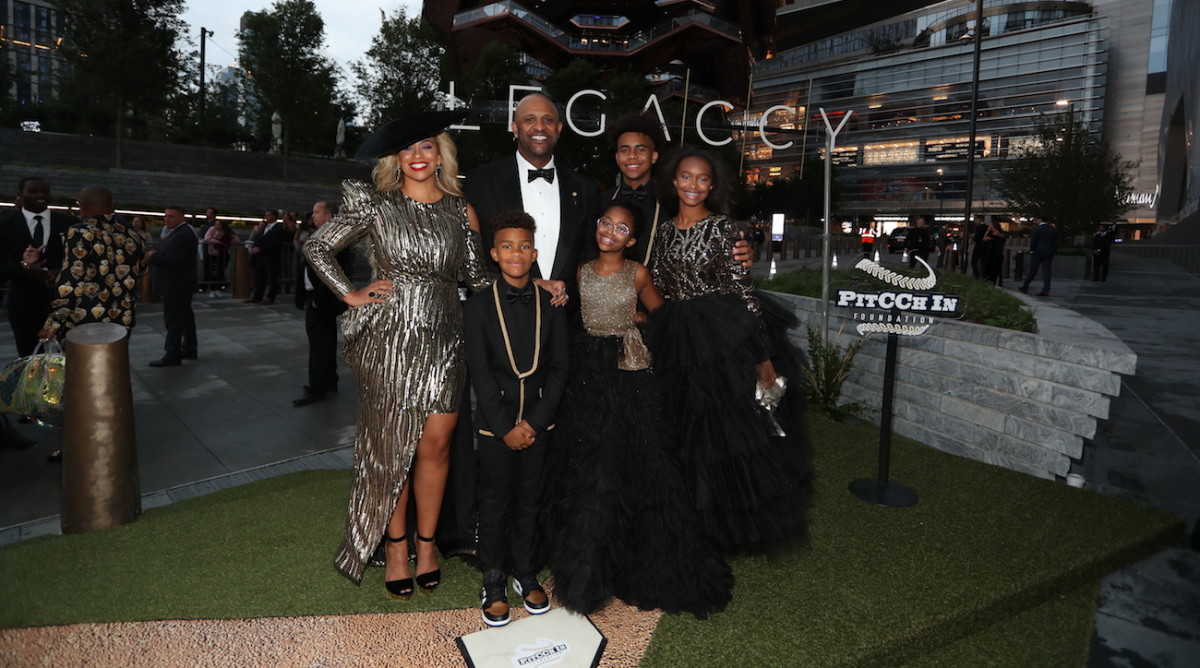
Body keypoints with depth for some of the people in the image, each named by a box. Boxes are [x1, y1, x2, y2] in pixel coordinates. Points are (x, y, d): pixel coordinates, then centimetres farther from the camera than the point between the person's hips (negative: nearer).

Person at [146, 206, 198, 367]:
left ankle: (172, 356, -5)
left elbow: (173, 259, -27)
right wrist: (156, 253, 0)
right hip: (179, 284, 11)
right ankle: (190, 349, 23)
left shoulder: (183, 234, -20)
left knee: (173, 319, -8)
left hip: (177, 285, -11)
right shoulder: (179, 232, 15)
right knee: (185, 317, 15)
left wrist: (153, 256, -15)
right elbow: (169, 254, 18)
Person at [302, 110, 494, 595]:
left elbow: (476, 277, 6)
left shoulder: (459, 210, 7)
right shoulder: (376, 205, 1)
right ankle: (396, 546, 22)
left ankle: (427, 543, 21)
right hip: (388, 340, -1)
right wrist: (351, 295, 0)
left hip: (442, 341, 2)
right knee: (391, 446, 5)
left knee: (434, 445, 3)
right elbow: (316, 247, 6)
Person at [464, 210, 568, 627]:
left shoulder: (551, 304, 0)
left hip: (538, 423, 2)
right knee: (495, 503, 8)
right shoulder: (479, 307, -5)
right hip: (495, 423, -1)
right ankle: (494, 584, 24)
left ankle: (526, 574, 30)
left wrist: (534, 422, -10)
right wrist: (505, 428, -12)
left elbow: (559, 368, -2)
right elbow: (480, 373, -8)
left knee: (529, 500, 13)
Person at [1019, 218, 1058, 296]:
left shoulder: (1036, 229, -9)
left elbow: (1032, 242, -11)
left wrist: (1031, 251, 0)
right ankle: (1045, 291, -4)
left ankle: (1025, 288, 11)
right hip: (1049, 253, 4)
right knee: (1046, 271, 1)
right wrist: (1054, 253, 13)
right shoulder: (1054, 229, 8)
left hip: (1037, 252, -4)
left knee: (1032, 271, 3)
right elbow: (1056, 242, 9)